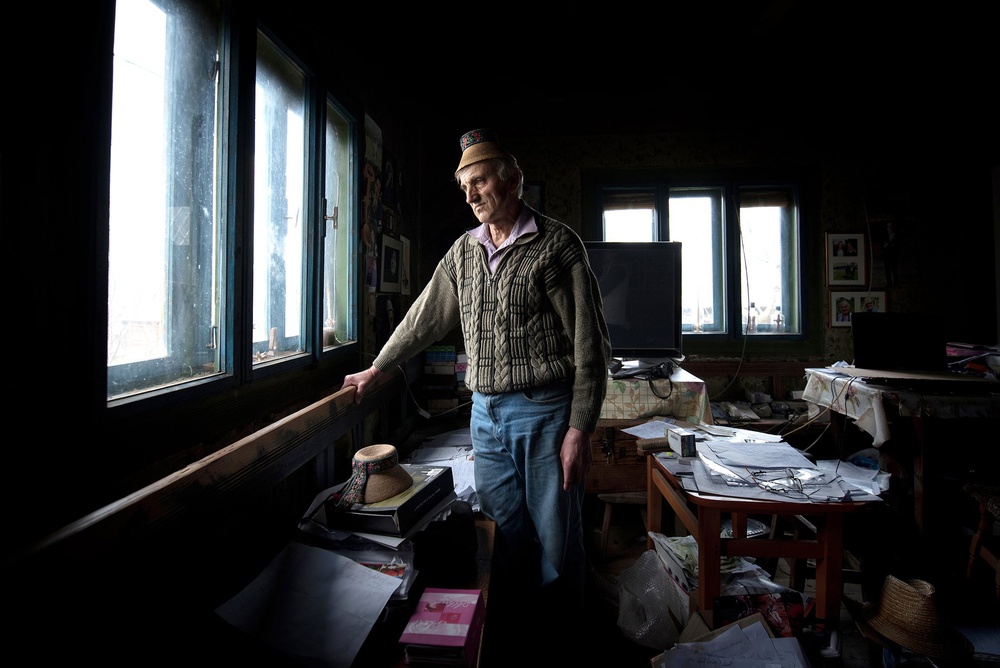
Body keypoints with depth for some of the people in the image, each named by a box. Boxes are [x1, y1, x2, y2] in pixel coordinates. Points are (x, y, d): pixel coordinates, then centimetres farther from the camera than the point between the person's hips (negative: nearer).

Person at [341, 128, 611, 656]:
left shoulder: (557, 244, -5)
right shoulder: (463, 250, 11)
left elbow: (590, 344, -8)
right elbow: (425, 317, 21)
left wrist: (579, 429, -13)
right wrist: (376, 369, 26)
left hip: (544, 413, -4)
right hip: (485, 413, 5)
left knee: (556, 543, 6)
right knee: (505, 536, 13)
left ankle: (559, 646, 29)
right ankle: (511, 641, 33)